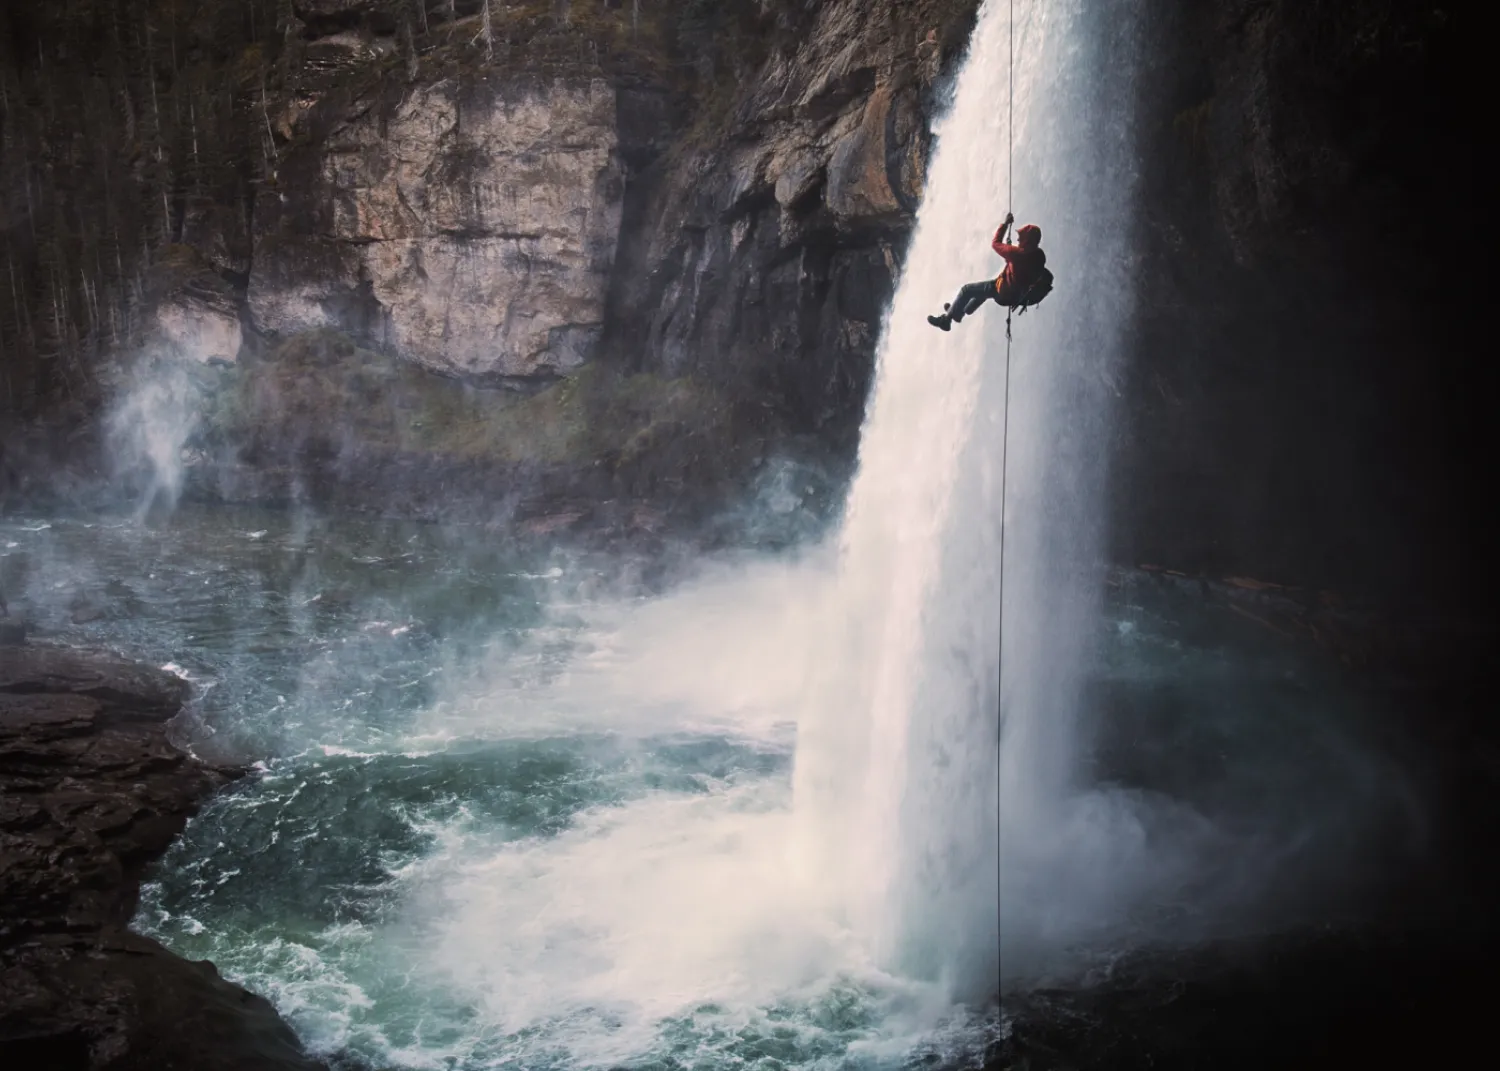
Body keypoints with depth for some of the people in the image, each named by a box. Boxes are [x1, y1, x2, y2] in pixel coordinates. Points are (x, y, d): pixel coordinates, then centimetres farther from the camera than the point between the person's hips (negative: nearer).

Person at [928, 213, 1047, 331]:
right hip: (1020, 294, 9)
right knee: (986, 286, 34)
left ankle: (946, 319, 15)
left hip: (1005, 293, -9)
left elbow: (995, 243, -19)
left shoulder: (1019, 253, -33)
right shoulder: (1039, 255, -7)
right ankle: (959, 312, 49)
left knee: (967, 290, 3)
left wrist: (1005, 223, -9)